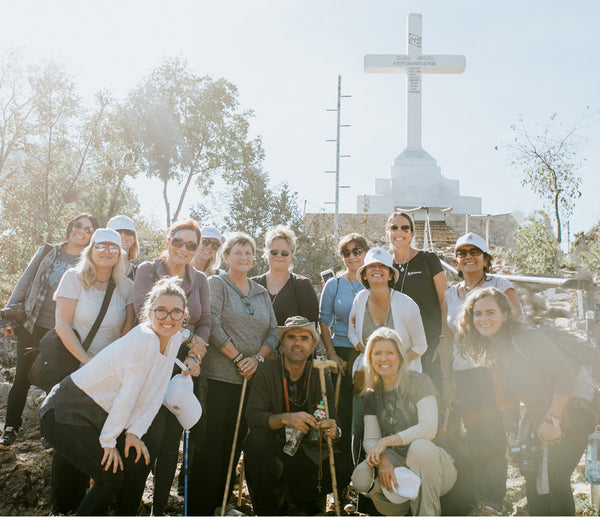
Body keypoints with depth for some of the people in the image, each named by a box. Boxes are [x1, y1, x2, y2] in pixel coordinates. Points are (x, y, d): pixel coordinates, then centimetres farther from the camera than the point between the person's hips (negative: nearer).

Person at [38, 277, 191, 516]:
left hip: (101, 415, 8)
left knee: (138, 463, 0)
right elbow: (128, 395, -22)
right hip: (68, 413, -8)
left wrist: (134, 432, -6)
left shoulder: (174, 338, -2)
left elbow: (155, 393, 1)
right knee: (111, 476, -12)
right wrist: (108, 441, -14)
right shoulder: (144, 340, -28)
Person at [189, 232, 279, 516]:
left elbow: (273, 332, 11)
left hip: (250, 378, 5)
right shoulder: (216, 284, 0)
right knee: (211, 443, -2)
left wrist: (257, 358, -6)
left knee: (235, 442, 10)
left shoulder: (262, 292, 16)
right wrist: (238, 358, -12)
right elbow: (213, 326, -11)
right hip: (218, 376, -5)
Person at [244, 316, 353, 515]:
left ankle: (293, 498, 6)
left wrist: (333, 430, -29)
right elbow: (252, 415, -19)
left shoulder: (321, 378, 0)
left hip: (307, 452, 2)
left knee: (343, 469, -20)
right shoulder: (267, 373, -8)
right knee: (256, 437, -32)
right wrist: (285, 419, -36)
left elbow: (332, 422, -3)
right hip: (273, 451, -2)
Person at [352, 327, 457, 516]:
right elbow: (370, 439, -2)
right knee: (361, 477, -26)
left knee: (421, 446, -37)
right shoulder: (371, 395, 7)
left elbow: (429, 428, -19)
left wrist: (386, 441, -25)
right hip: (396, 466, 3)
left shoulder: (419, 382, -6)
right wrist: (383, 460, -24)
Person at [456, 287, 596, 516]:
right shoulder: (492, 352, 4)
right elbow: (508, 395, 11)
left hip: (571, 403, -8)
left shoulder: (527, 338, -22)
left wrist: (552, 419, -26)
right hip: (538, 411, 8)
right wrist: (511, 432, 6)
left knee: (553, 477, -14)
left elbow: (565, 373, -26)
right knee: (532, 474, 5)